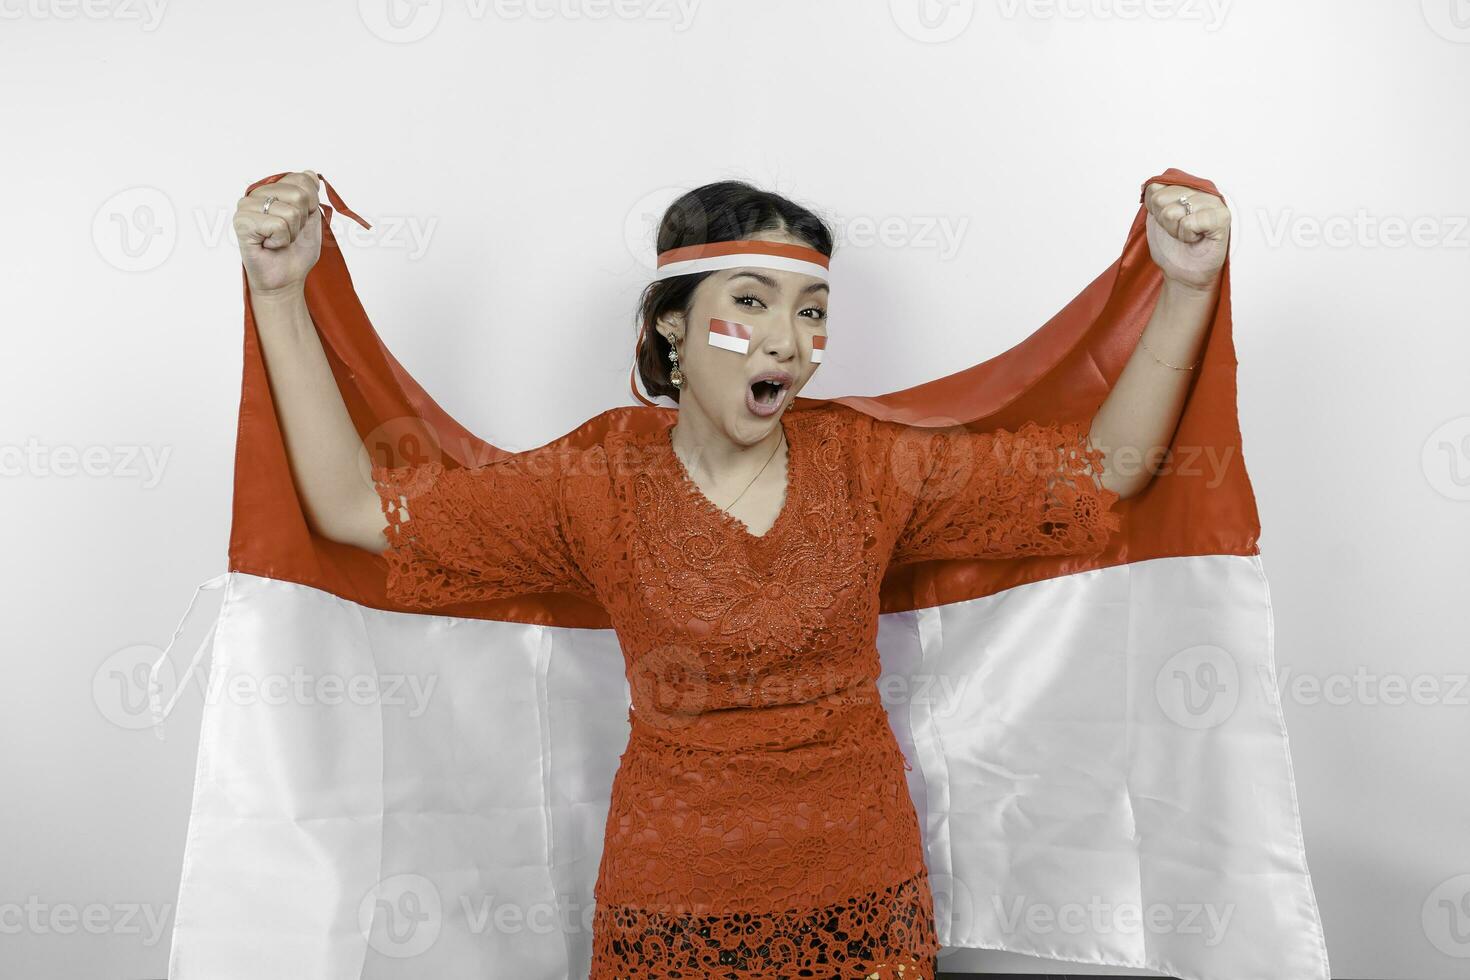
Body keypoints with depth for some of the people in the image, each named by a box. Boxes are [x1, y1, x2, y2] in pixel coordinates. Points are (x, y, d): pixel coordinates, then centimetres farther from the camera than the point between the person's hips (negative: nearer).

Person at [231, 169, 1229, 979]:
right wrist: (281, 294, -16)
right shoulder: (603, 486, -9)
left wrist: (1186, 290, -14)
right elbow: (358, 504, -10)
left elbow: (1103, 467, -5)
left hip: (861, 888, 2)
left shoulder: (866, 463, -6)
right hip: (671, 897, -1)